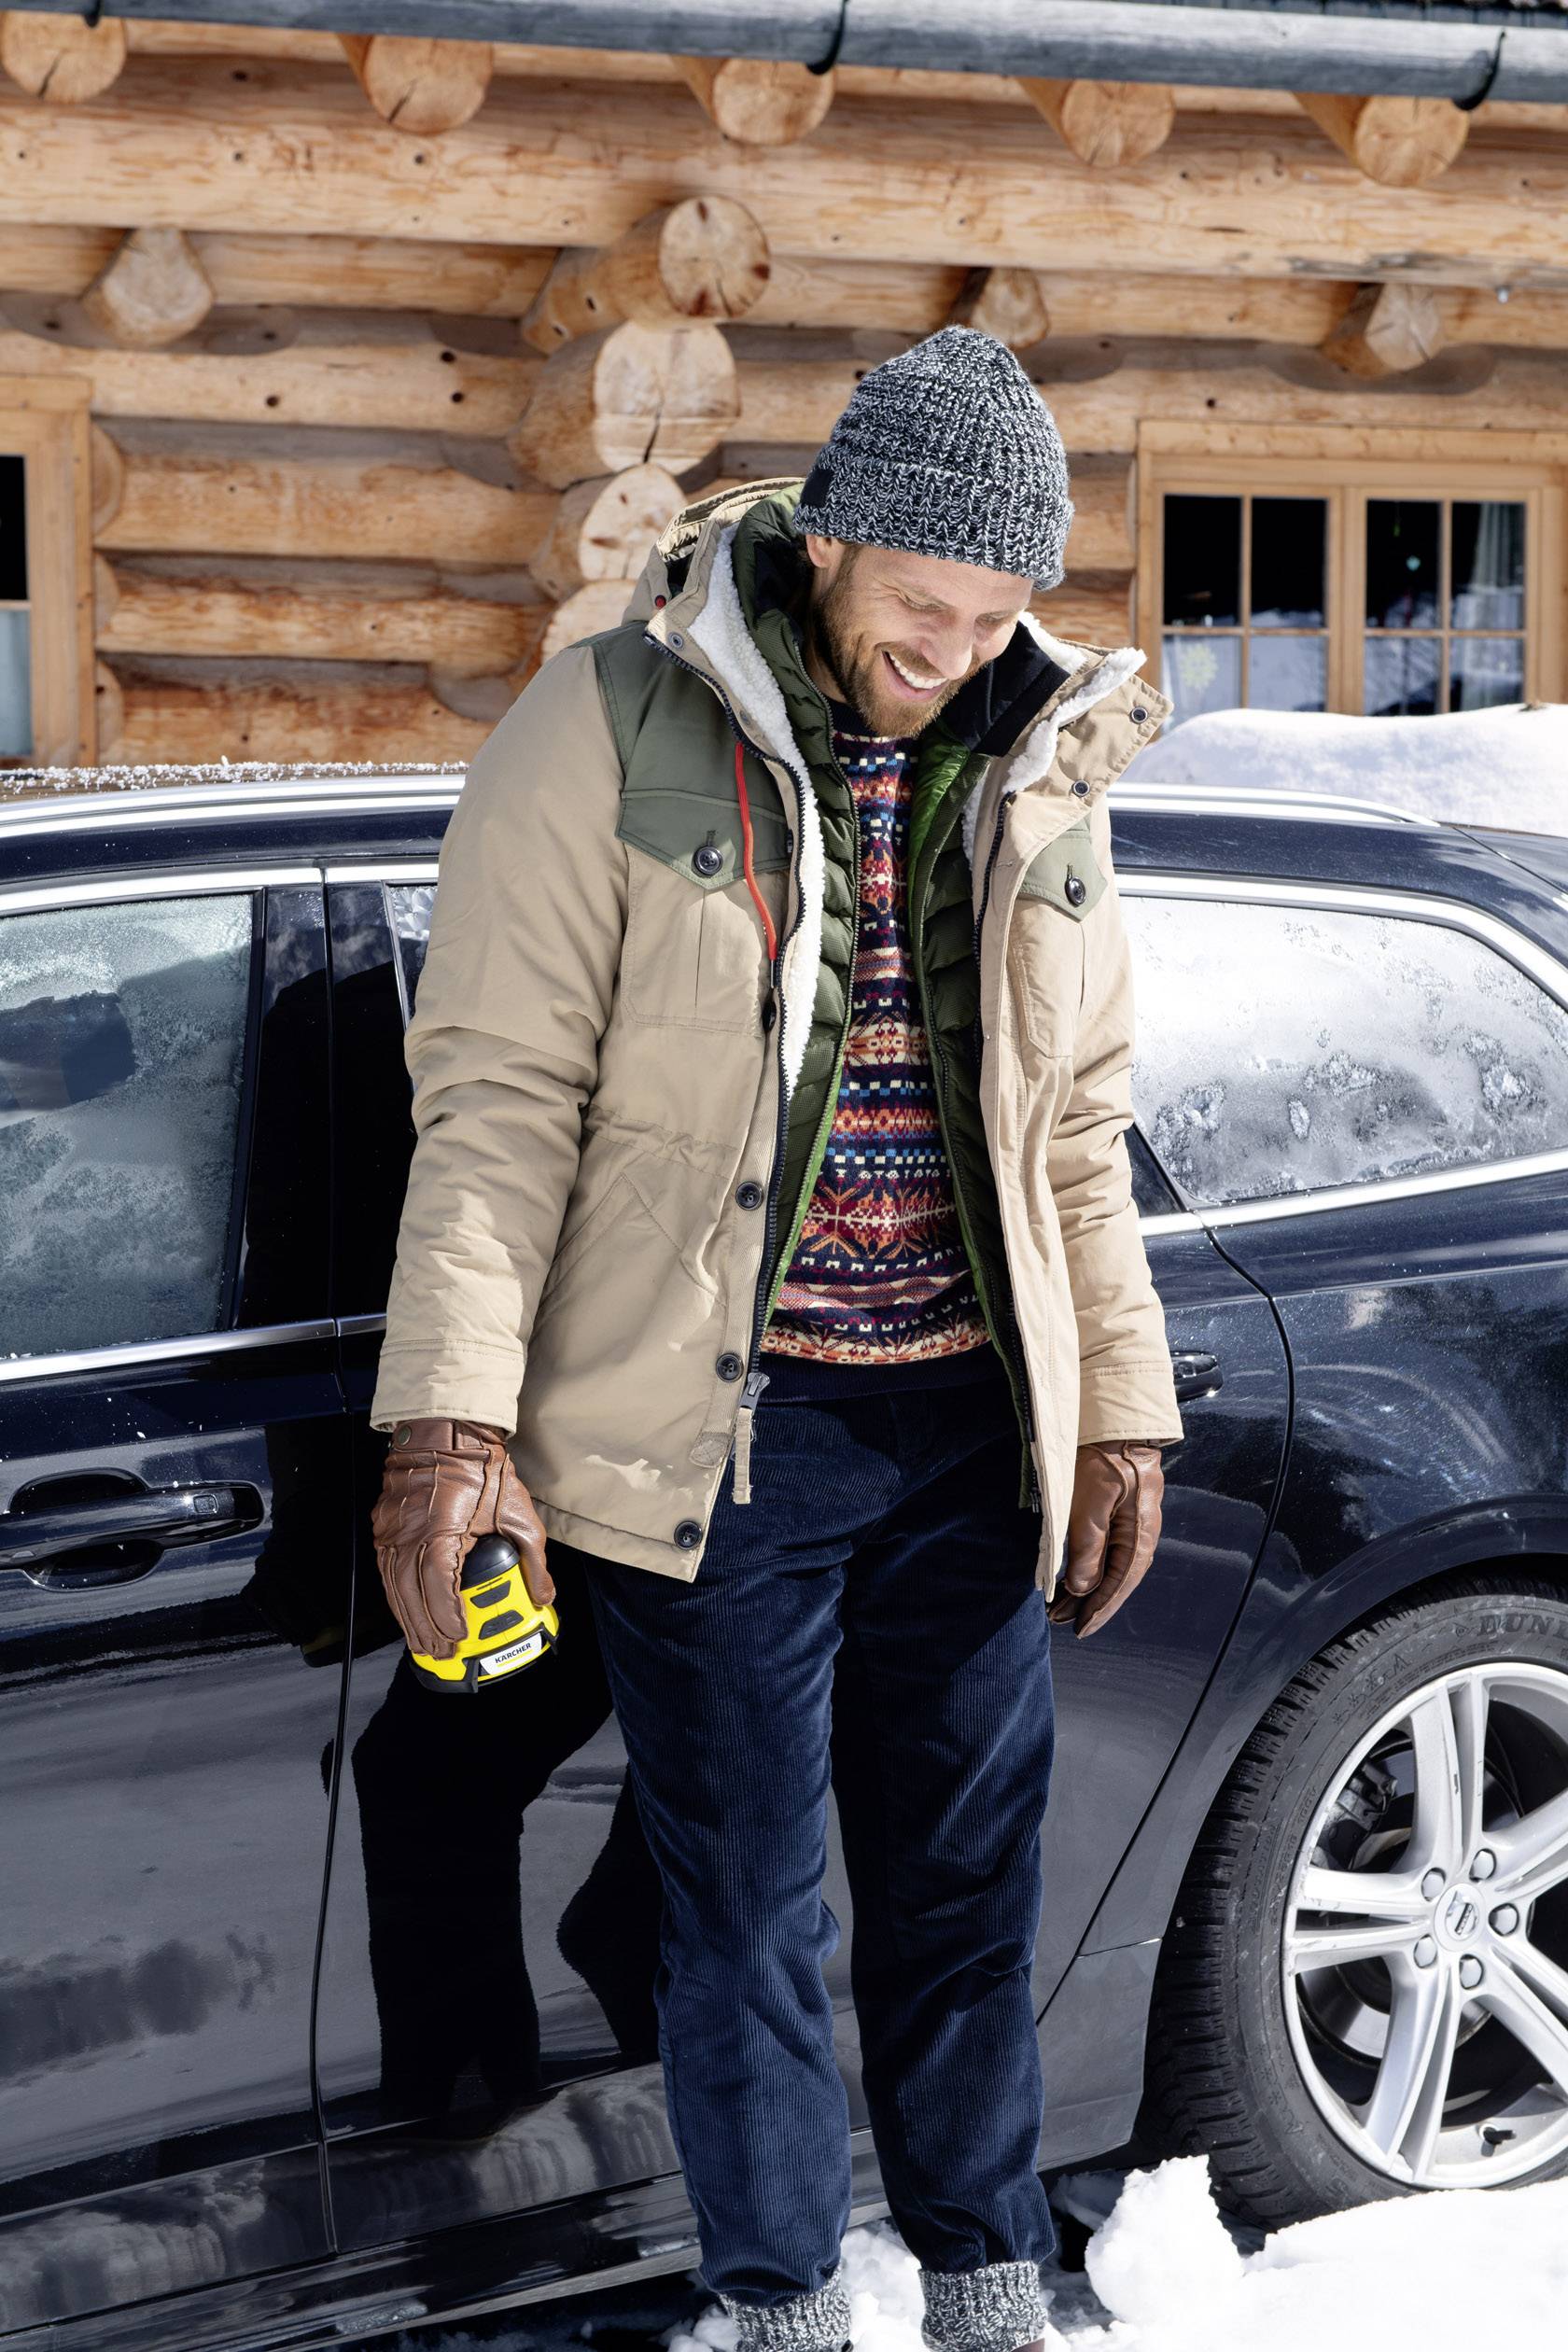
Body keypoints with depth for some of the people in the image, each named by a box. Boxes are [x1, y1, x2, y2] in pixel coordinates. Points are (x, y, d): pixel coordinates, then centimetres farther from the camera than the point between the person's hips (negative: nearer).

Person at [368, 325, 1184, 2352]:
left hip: (968, 1424, 4)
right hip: (718, 1427, -4)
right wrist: (451, 1411, -17)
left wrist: (1119, 1405, 13)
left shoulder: (1042, 764, 7)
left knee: (968, 1888, 14)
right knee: (750, 1915, 6)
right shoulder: (614, 730, -8)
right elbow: (499, 1093, -10)